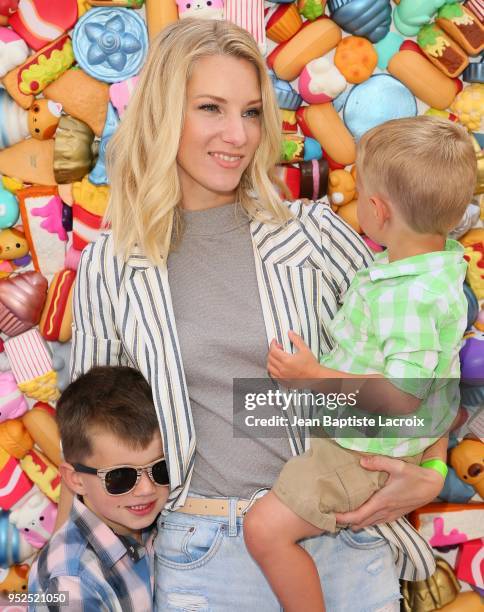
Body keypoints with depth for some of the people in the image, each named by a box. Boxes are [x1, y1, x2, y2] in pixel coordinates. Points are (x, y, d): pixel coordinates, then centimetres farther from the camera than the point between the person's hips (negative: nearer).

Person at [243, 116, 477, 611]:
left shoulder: (411, 296, -33)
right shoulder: (442, 257, -2)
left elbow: (402, 396, -33)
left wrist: (315, 376, -29)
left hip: (369, 453, -10)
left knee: (265, 528, -14)